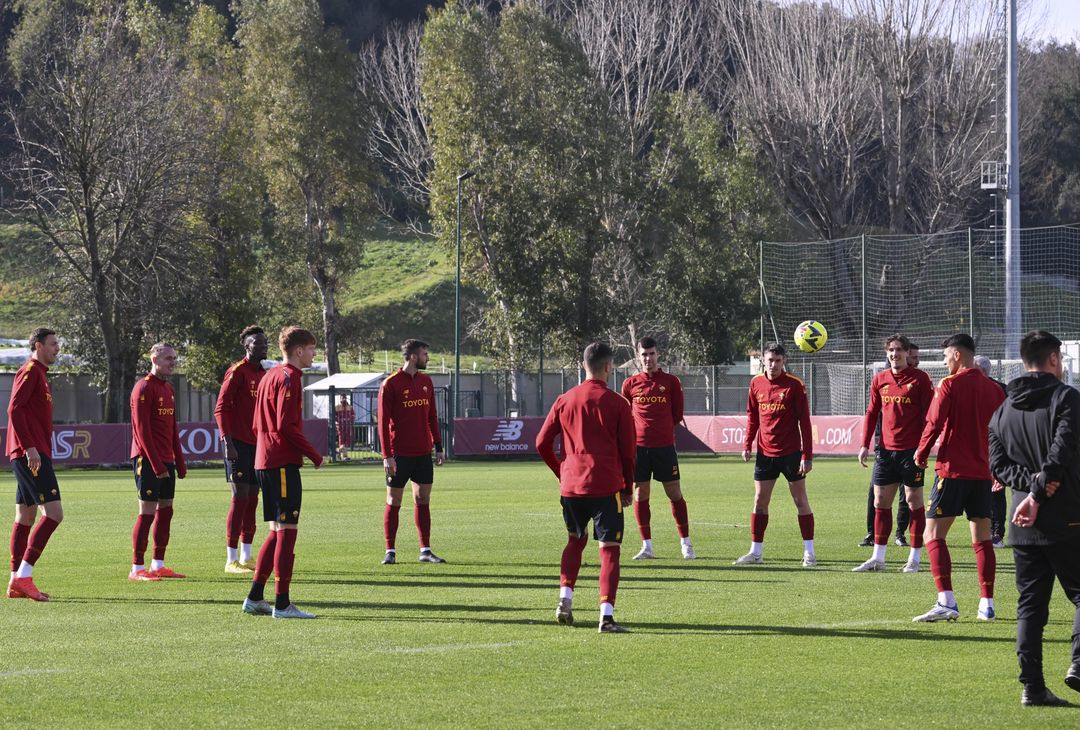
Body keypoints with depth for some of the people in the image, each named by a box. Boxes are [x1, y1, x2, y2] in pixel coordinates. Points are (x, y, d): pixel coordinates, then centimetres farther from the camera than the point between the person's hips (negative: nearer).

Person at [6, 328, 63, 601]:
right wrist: (29, 448, -23)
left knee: (25, 518, 10)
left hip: (33, 455, 11)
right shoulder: (30, 371, -9)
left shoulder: (38, 373, 21)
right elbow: (15, 409, -19)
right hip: (31, 455, -11)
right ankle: (23, 576, -18)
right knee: (54, 514, -14)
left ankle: (16, 582, 11)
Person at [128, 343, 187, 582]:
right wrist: (156, 463, -20)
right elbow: (142, 430, -16)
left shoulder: (168, 389, 16)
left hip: (166, 461, 9)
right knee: (147, 512, -8)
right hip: (148, 461, -9)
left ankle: (158, 565, 16)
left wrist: (179, 462, 16)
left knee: (166, 510, 9)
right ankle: (137, 569, -5)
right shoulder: (144, 388, -11)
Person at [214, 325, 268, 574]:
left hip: (257, 444, 8)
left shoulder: (264, 374, 15)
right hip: (239, 445, -8)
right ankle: (232, 560, -5)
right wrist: (228, 443, -18)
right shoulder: (237, 371, -9)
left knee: (252, 500, 9)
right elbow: (221, 409, -13)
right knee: (240, 499, -8)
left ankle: (246, 556, 15)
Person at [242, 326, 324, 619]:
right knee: (286, 530, -7)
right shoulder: (289, 378, -11)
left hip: (264, 462, 10)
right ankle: (282, 603, -7)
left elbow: (257, 424, 21)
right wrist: (314, 455, -11)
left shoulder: (270, 376, 18)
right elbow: (287, 425, -19)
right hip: (284, 463, -10)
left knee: (278, 530, 15)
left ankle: (255, 598, 16)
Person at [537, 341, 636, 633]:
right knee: (609, 549, -2)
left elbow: (542, 443, 7)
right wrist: (628, 488, 10)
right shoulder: (617, 403, -4)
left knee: (575, 540, 24)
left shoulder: (565, 400, 5)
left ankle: (565, 598, 9)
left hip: (571, 486, 4)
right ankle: (607, 616, -12)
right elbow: (628, 452, -2)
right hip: (606, 487, -4)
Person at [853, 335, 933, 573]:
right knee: (881, 502, 5)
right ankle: (878, 558, 10)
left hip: (911, 450, -5)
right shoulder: (879, 380, 9)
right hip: (886, 449, 5)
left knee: (914, 500, 0)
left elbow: (928, 414, -6)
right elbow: (872, 413, 14)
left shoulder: (919, 379, -4)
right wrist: (865, 444, 6)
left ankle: (914, 558, 6)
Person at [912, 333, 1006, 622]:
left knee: (933, 535, -4)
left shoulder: (949, 385, -8)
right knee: (982, 539, 12)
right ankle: (987, 605, 10)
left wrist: (921, 454, 3)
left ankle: (946, 602, -17)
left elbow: (934, 424, -13)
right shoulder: (993, 389, 9)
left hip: (953, 469, -6)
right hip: (982, 473, 6)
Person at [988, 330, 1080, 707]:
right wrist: (1038, 494, -12)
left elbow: (998, 464, 7)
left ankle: (1032, 686, 2)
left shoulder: (1003, 411, 14)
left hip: (1023, 524, 5)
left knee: (1029, 605, 7)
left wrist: (1031, 481, -5)